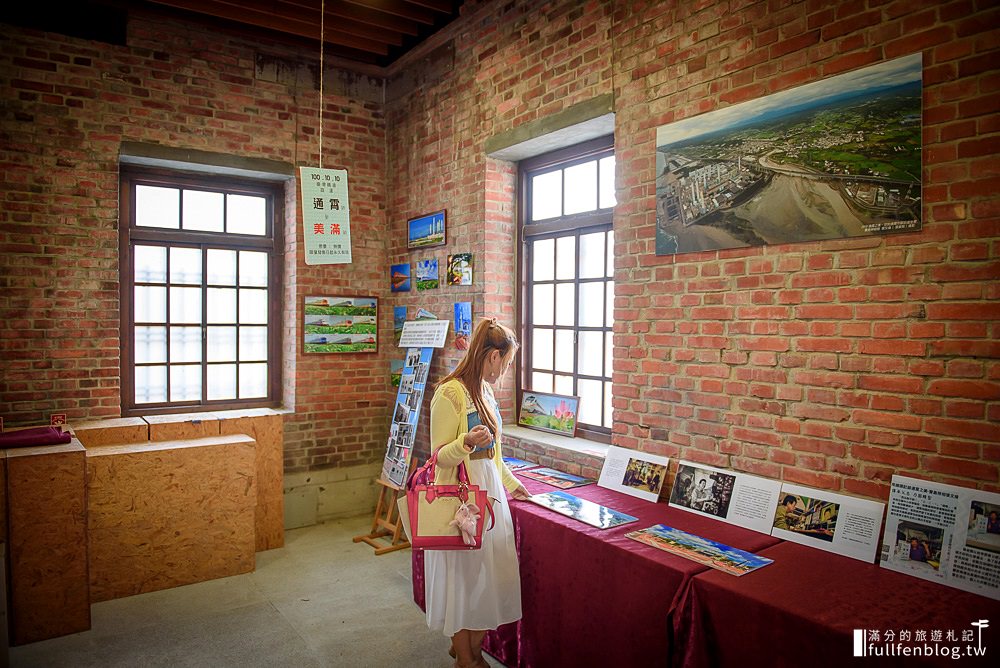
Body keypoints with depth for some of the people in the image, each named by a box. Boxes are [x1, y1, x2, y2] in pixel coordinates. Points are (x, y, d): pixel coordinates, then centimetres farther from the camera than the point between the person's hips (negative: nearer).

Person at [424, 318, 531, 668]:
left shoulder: (485, 390, 10)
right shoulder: (450, 393, -17)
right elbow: (440, 457, -16)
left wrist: (511, 484, 26)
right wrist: (467, 442, -34)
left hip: (490, 492, 8)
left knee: (488, 572, 12)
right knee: (463, 575, 5)